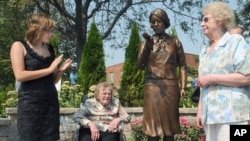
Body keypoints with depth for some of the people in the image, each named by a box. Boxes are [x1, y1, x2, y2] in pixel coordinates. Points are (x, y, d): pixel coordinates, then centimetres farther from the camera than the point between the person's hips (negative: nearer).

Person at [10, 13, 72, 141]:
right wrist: (49, 69, -12)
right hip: (30, 103, -5)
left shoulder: (49, 49, 13)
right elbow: (19, 75, -14)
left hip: (50, 101, 5)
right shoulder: (19, 46, -1)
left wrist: (60, 70, -1)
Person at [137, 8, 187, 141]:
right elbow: (140, 65, 1)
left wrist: (183, 87, -5)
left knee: (169, 123, 2)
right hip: (152, 87, 0)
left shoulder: (175, 42, 11)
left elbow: (182, 66, 7)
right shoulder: (146, 42, 12)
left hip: (171, 87, 1)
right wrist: (146, 47, -14)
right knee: (152, 124, -6)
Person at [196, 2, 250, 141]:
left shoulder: (236, 41, -2)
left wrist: (212, 78, -12)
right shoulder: (205, 51, 19)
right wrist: (200, 110, 14)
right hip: (210, 114, 7)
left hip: (231, 114, -7)